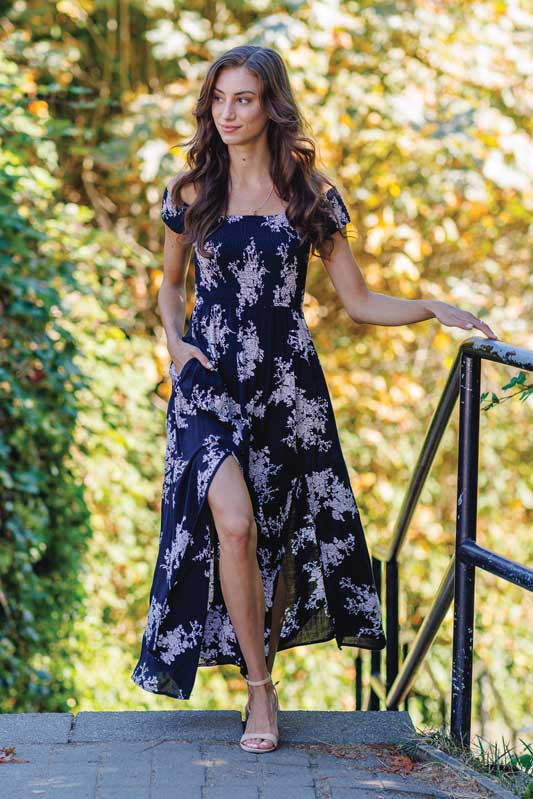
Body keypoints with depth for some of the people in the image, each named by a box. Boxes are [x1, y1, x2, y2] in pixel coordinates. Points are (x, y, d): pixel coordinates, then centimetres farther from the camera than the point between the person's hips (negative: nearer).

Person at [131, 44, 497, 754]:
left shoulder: (311, 195, 3)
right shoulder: (190, 193, 5)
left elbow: (358, 301, 5)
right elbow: (170, 284, 20)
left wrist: (432, 308, -9)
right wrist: (174, 342, 1)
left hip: (287, 382, 1)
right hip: (209, 382, -1)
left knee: (278, 535, 3)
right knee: (233, 524, -18)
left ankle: (261, 670, 24)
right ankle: (260, 687, -5)